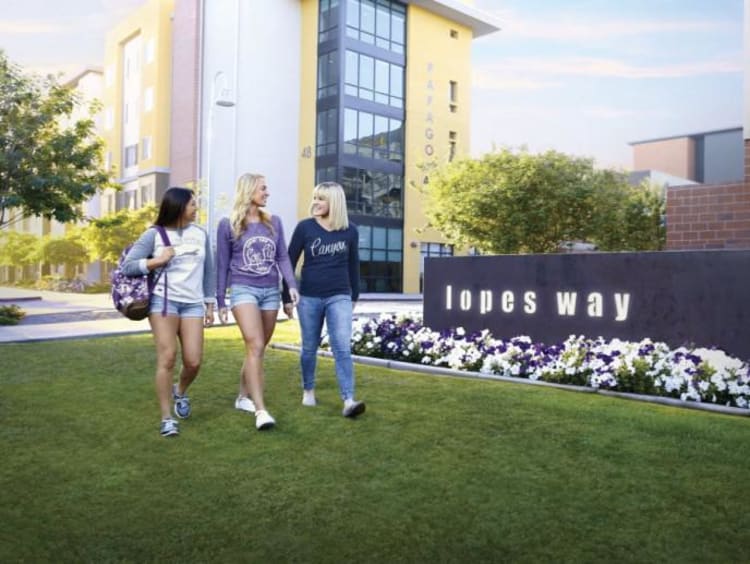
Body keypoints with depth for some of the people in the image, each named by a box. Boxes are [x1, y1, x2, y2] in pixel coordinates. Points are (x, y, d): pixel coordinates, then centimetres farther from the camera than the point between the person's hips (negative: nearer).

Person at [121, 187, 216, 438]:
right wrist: (158, 260, -13)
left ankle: (180, 392, 31)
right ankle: (166, 418, 4)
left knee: (193, 361, -4)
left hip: (193, 304, 3)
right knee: (167, 358, -8)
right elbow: (127, 266, -1)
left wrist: (210, 305, 15)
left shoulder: (200, 234, 11)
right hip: (163, 300, -3)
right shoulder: (154, 234, 0)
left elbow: (209, 271, 16)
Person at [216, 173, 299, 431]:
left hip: (271, 291, 4)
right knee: (255, 346, -17)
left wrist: (292, 284, -8)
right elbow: (222, 265, 5)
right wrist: (221, 301, 5)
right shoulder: (228, 224, 1)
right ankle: (261, 410, -18)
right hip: (243, 289, -4)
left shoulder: (274, 222, 10)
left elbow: (282, 257, 9)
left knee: (258, 348, 10)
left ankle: (243, 397, 28)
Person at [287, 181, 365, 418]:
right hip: (309, 297, 0)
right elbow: (290, 261, 2)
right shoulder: (305, 227, -4)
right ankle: (308, 390, 32)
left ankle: (349, 401, -13)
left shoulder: (350, 231, 0)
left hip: (339, 297, 0)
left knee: (342, 347, -10)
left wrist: (354, 296, 15)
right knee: (309, 348, 11)